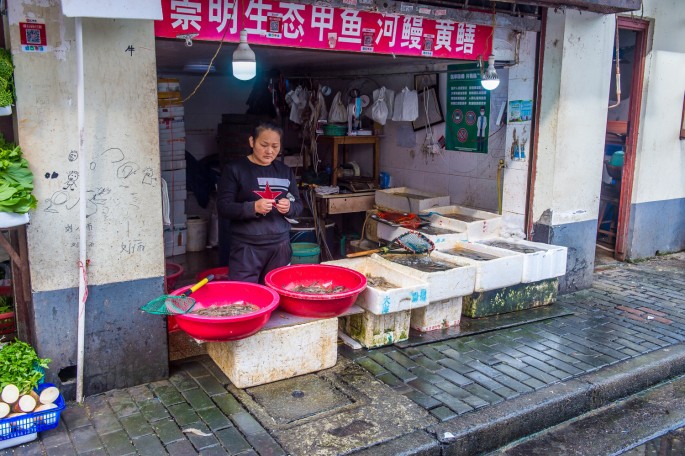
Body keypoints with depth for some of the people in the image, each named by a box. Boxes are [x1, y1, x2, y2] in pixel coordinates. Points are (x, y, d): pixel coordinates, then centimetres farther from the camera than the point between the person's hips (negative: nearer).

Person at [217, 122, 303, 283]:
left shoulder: (285, 171, 10)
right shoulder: (234, 169, -2)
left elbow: (298, 206, 13)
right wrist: (253, 207, -22)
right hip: (246, 246, -3)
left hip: (280, 245, 4)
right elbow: (223, 207, -7)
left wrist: (289, 207, -10)